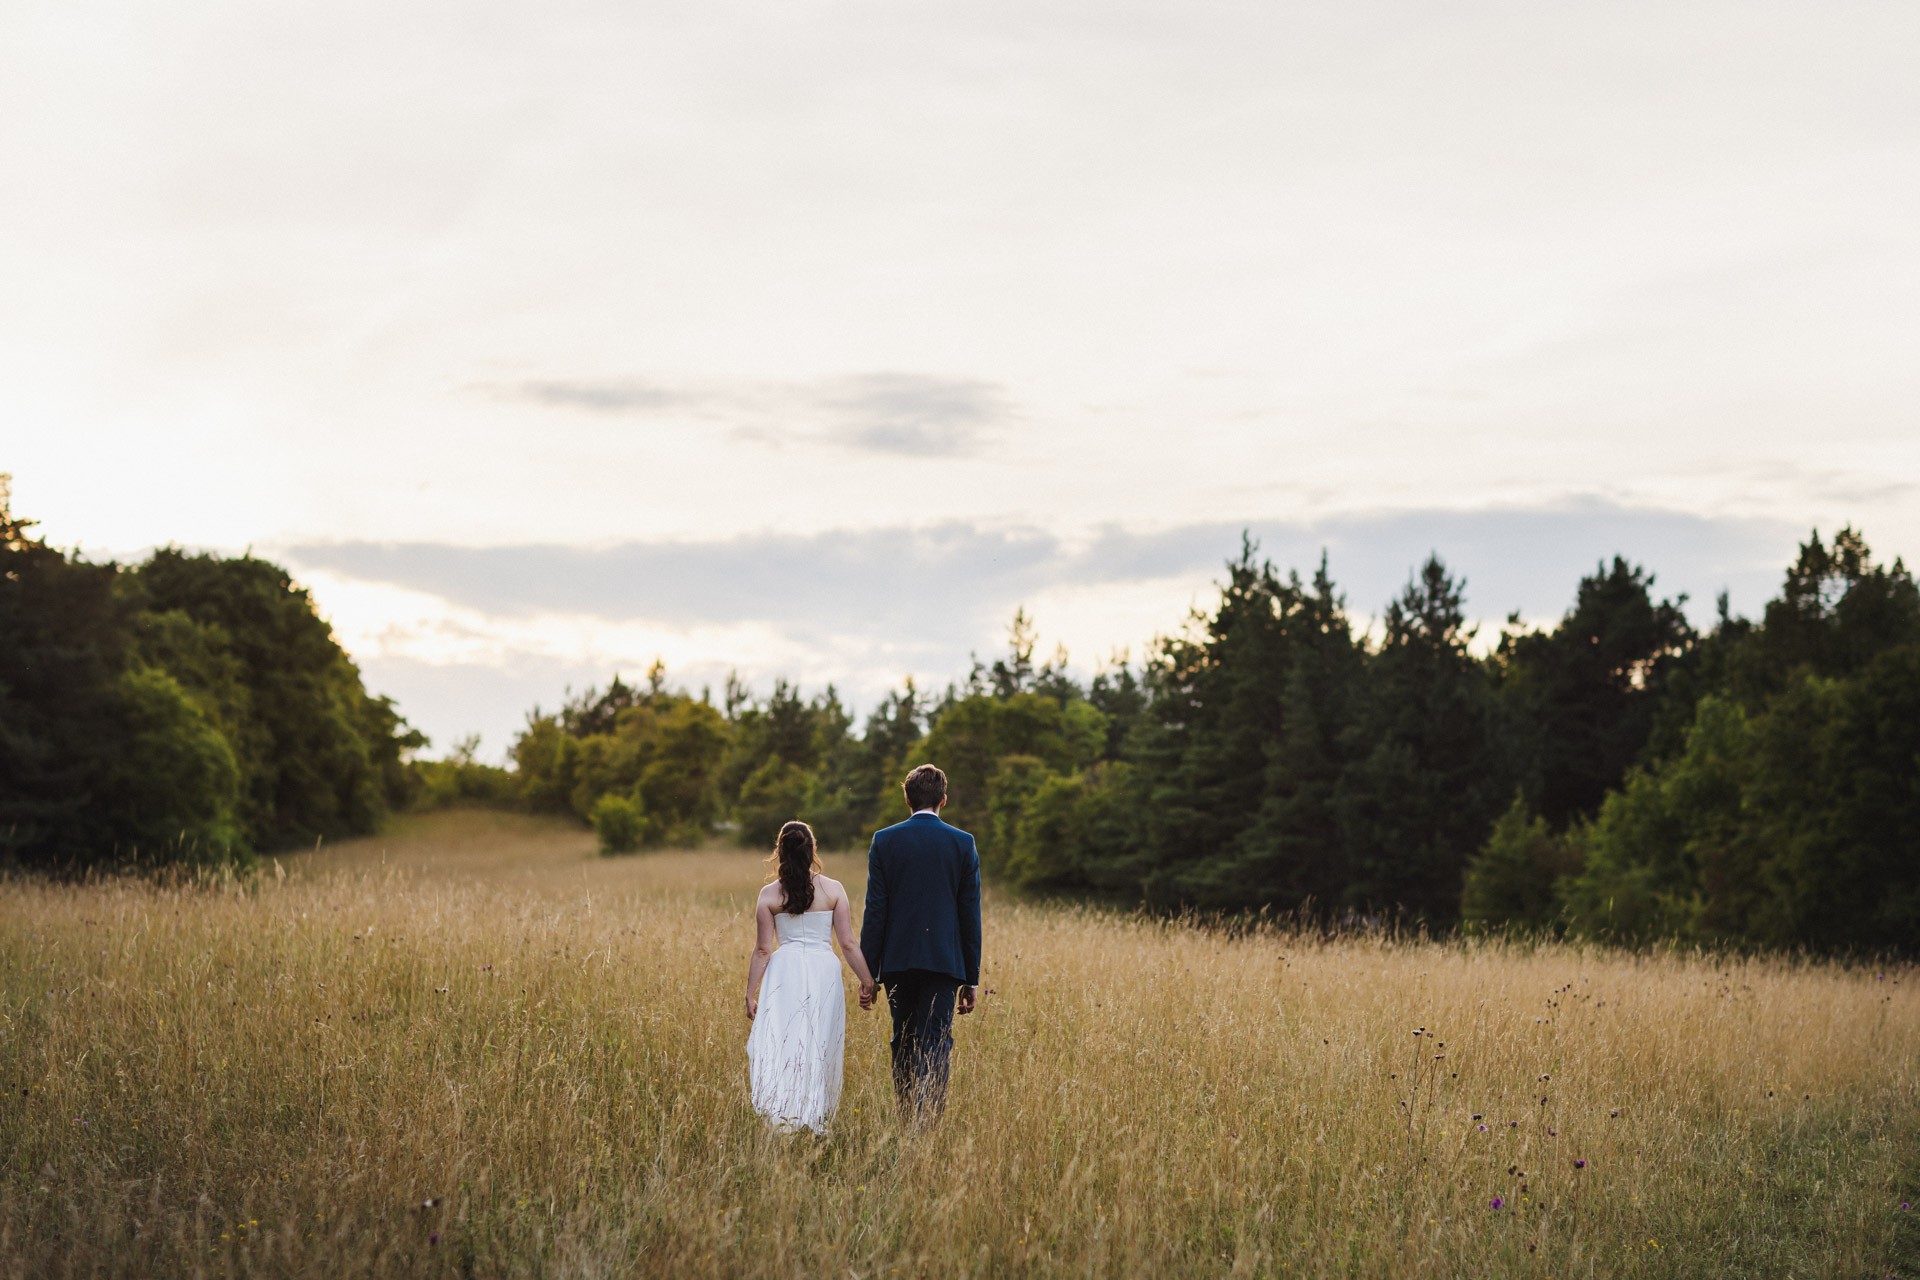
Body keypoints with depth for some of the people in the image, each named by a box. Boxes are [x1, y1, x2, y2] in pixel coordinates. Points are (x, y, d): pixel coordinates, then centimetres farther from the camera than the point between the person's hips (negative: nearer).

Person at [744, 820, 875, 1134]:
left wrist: (751, 994, 7)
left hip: (784, 970, -1)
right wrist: (867, 981, 8)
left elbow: (762, 951, 1)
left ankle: (780, 1115, -16)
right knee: (820, 1046, 9)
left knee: (780, 1042, -1)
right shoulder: (833, 890, 1)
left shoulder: (769, 895, 0)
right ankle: (815, 1118, 10)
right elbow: (848, 944, 0)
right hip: (824, 970, 1)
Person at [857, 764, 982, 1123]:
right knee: (935, 1043, -4)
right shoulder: (963, 844, 1)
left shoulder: (884, 841, 0)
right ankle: (926, 1123, -19)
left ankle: (907, 1121, 19)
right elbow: (970, 915, 2)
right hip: (944, 960, -1)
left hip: (897, 960, 1)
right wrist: (971, 978, 8)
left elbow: (874, 911, -2)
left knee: (903, 1043, 15)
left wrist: (867, 973, 2)